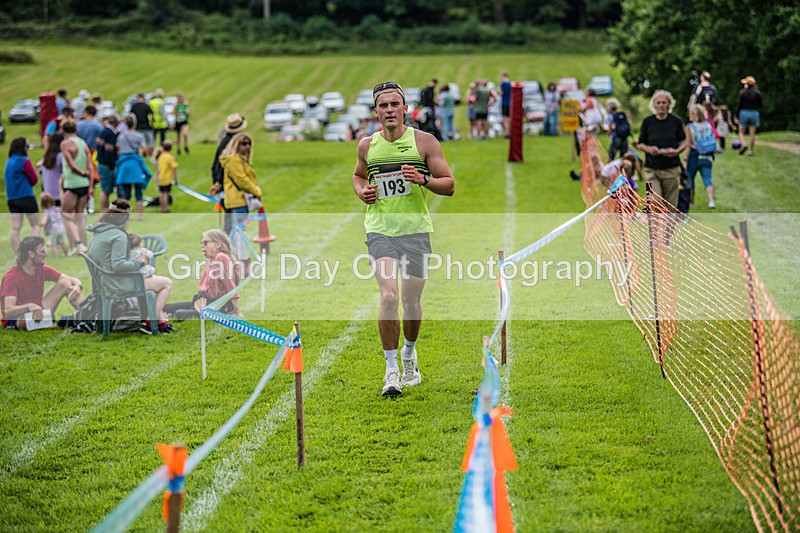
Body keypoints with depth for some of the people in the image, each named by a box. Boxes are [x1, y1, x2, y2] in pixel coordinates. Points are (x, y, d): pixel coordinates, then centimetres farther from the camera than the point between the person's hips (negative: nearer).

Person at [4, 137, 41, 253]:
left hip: (11, 199, 6)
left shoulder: (9, 162, 12)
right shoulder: (24, 161, -10)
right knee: (35, 225, 5)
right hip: (26, 196, -6)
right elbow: (34, 179, -8)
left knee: (15, 228, 1)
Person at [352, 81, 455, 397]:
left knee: (412, 300, 7)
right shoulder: (367, 145, 6)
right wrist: (361, 191, 5)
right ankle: (391, 370, -9)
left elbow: (449, 186, 1)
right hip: (380, 230, 0)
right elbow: (358, 175, 27)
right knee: (389, 295, -18)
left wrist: (423, 179, -18)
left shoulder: (424, 142, -1)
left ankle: (410, 353, 38)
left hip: (415, 229, 0)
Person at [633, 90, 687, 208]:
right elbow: (640, 144, 8)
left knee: (671, 205, 4)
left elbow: (683, 142, 9)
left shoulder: (676, 121, 4)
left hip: (672, 169, 1)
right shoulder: (647, 122, 3)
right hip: (652, 169, -1)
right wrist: (649, 149, -14)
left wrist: (676, 151, -13)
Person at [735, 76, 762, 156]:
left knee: (741, 132, 9)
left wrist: (737, 116, 0)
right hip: (754, 113, 2)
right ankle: (751, 150, 6)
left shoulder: (742, 92, -7)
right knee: (752, 133, 7)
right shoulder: (757, 93, -2)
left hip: (744, 113, -2)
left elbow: (739, 105, -7)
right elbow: (761, 105, 3)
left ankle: (744, 145, -16)